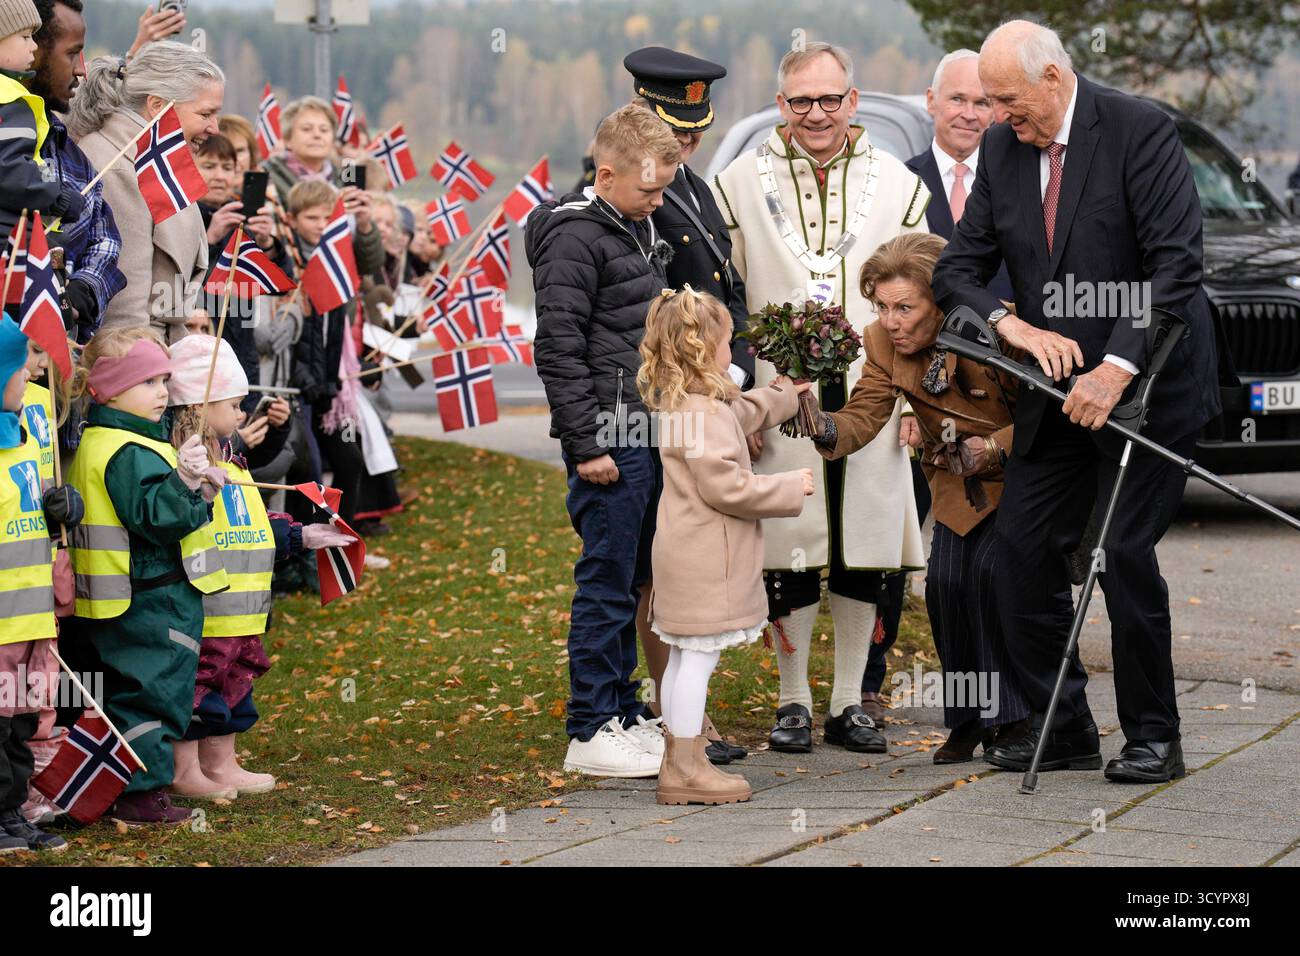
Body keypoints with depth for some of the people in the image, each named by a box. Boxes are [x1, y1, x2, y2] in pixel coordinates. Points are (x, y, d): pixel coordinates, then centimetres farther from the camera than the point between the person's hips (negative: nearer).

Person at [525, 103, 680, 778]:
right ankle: (590, 733, 0)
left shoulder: (640, 228, 16)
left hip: (648, 437, 9)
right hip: (609, 442, -9)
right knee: (607, 583, -5)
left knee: (631, 581, 14)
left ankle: (623, 714, 22)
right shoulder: (575, 238, -13)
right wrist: (586, 445, -18)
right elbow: (557, 350, -17)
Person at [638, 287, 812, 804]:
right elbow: (726, 486, -24)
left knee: (684, 658, 13)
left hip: (686, 553, 11)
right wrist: (790, 488, -12)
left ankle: (678, 761, 19)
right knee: (698, 658, -6)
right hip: (705, 558, -11)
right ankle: (687, 769, -3)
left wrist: (786, 393, 46)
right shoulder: (703, 411, -20)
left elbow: (745, 412, 34)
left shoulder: (682, 401, 14)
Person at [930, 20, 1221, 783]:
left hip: (1149, 379, -6)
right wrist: (1017, 327, -14)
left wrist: (1117, 368, -25)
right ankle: (1062, 731, 11)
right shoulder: (1001, 150, 5)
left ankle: (1154, 739, 4)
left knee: (1125, 554, -9)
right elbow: (959, 268, 6)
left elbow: (1177, 262, -19)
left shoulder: (1140, 132, -13)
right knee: (1022, 549, 1)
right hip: (1058, 390, 6)